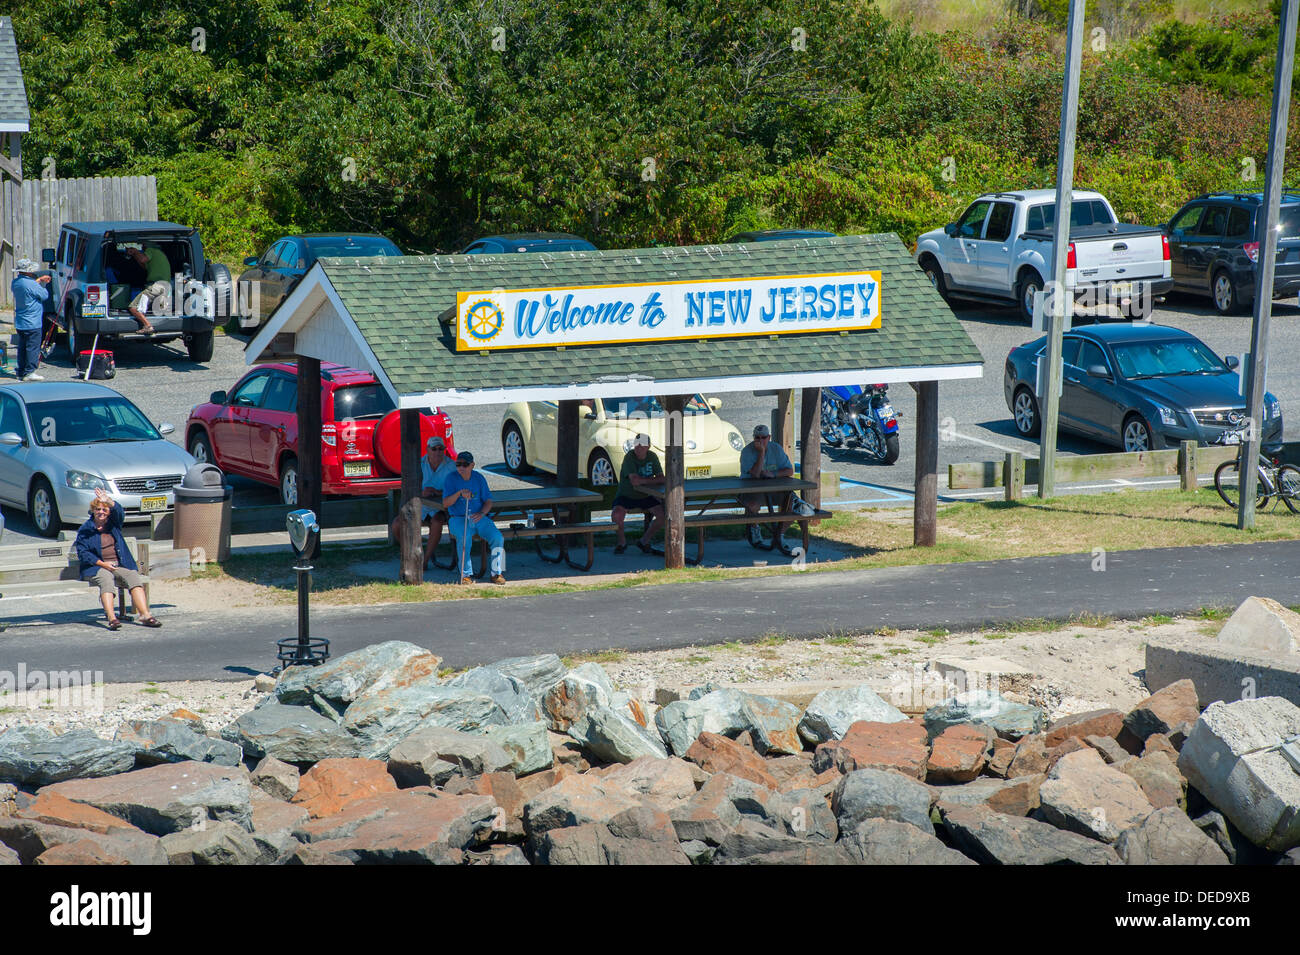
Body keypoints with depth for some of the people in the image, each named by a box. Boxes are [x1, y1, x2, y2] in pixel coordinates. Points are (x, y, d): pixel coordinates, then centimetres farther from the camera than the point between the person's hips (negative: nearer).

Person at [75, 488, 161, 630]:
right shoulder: (85, 530, 10)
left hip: (120, 565, 3)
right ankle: (111, 617, -54)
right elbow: (83, 553, 0)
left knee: (133, 576, -27)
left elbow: (118, 511, -5)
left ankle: (145, 615, -40)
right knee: (106, 579, -36)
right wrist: (102, 563, -12)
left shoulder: (114, 523, 17)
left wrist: (109, 502, -28)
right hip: (97, 567, -3)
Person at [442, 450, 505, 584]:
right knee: (464, 538, -35)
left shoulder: (479, 478, 8)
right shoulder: (451, 478, -1)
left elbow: (488, 501, 9)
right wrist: (459, 493, -25)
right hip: (458, 518, -3)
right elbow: (445, 503, -9)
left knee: (497, 537, -21)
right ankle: (466, 574, -27)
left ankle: (497, 573, -10)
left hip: (478, 518, 3)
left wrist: (481, 513, -11)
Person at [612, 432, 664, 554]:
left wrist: (643, 481, -21)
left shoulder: (652, 457, -2)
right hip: (626, 496, -4)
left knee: (662, 514, -18)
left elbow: (661, 479, -6)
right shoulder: (629, 457, -17)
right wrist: (651, 481, -18)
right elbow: (634, 480, -29)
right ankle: (622, 542, -2)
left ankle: (644, 541, 5)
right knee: (617, 515, -32)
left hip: (645, 497, 4)